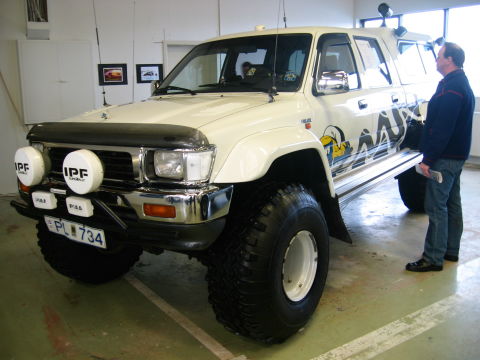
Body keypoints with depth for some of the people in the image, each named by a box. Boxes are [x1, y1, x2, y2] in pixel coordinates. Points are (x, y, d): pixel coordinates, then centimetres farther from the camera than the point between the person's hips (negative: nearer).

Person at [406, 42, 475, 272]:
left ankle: (433, 259, -1)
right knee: (452, 204, 16)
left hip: (445, 158, -11)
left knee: (436, 207, -7)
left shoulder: (451, 88, -19)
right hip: (456, 156, 11)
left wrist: (428, 159, -22)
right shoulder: (462, 83, 15)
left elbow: (441, 129, -25)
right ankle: (450, 250, 27)